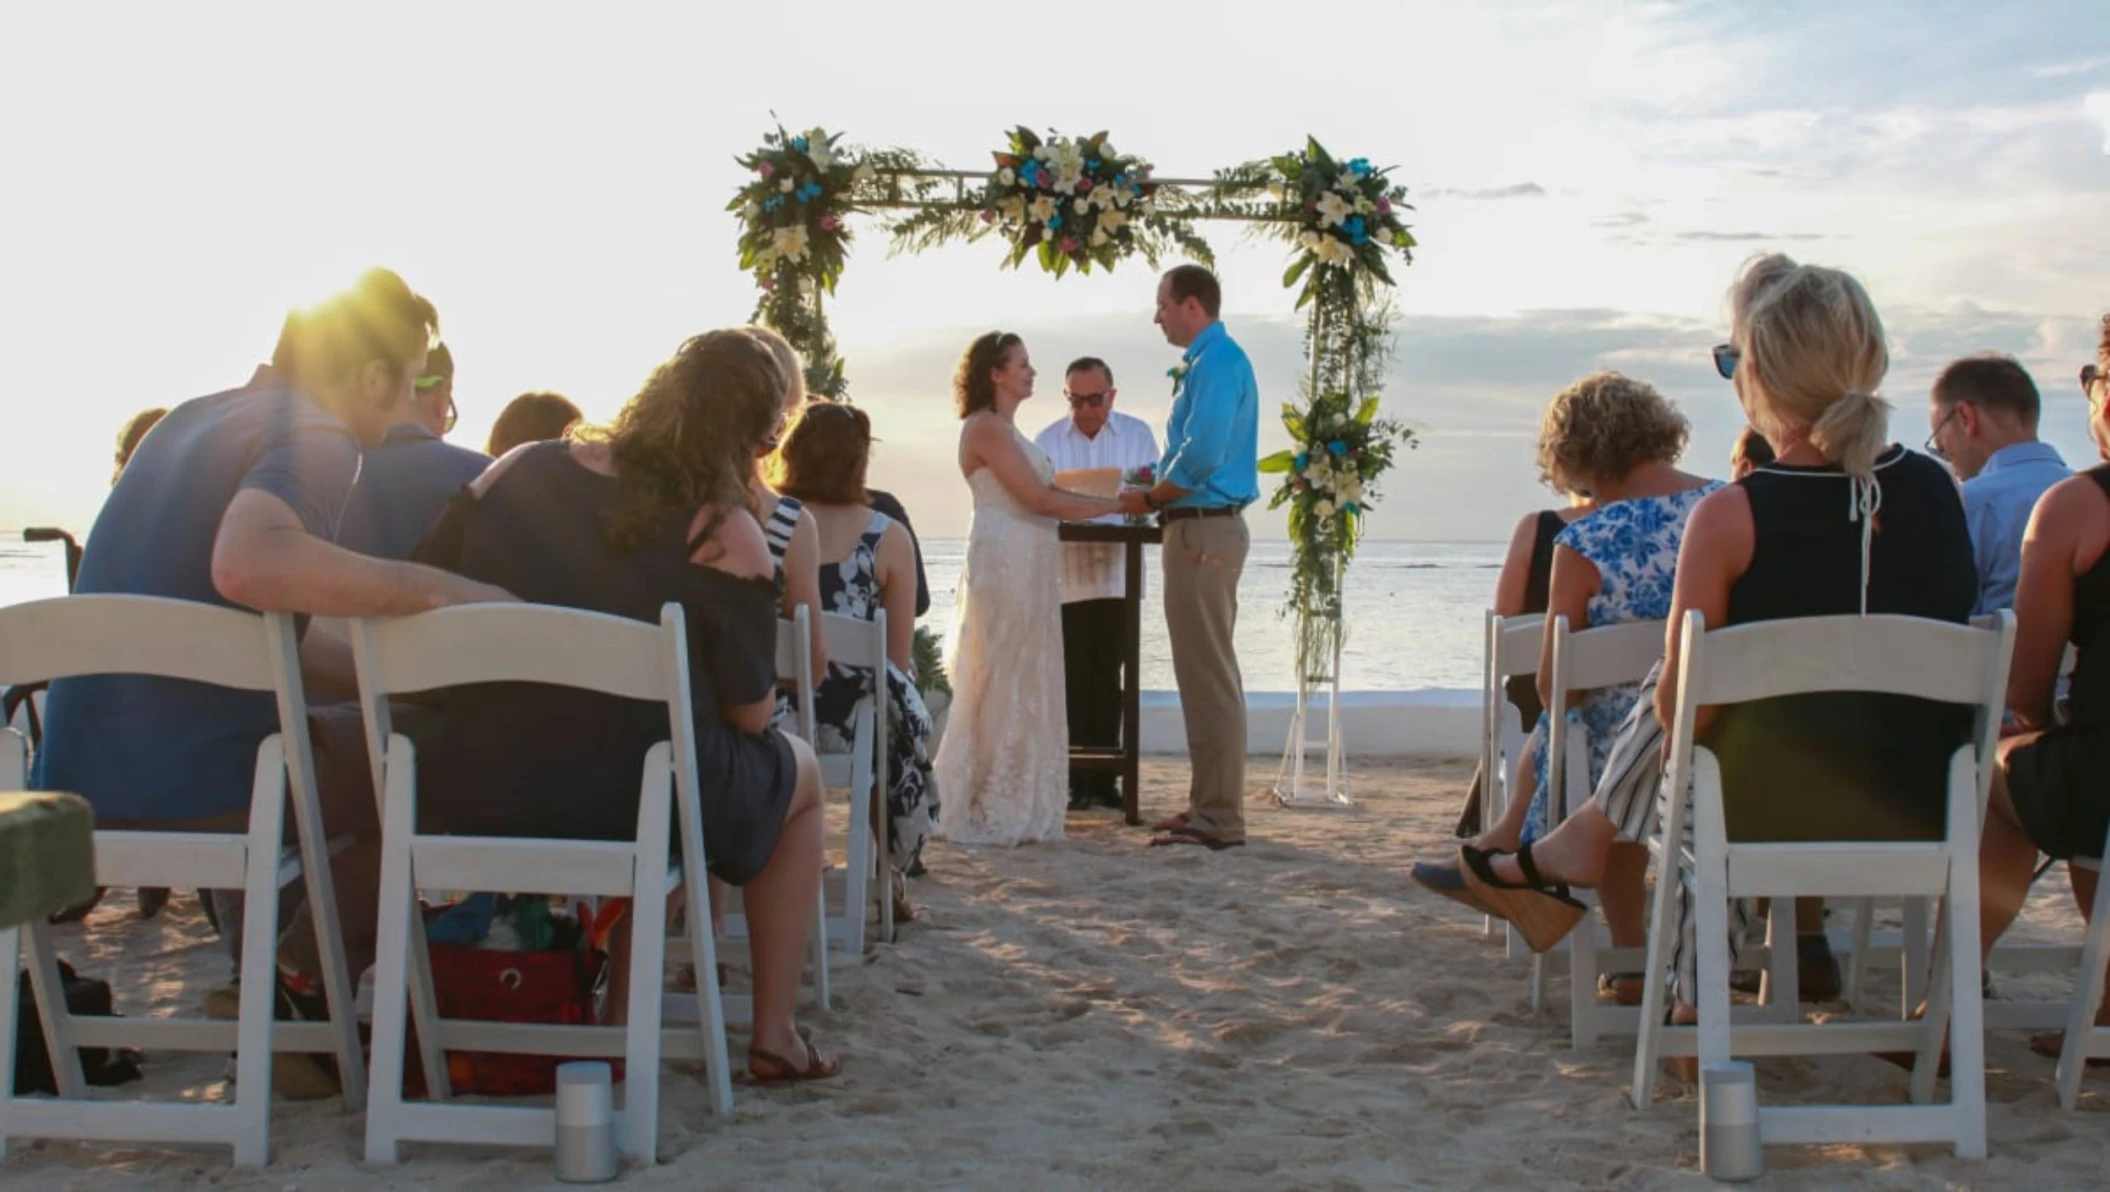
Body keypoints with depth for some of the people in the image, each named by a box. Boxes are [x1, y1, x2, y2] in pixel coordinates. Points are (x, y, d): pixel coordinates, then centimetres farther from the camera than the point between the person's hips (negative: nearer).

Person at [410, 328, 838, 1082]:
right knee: (799, 774, 26)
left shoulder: (514, 475, 1)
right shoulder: (723, 534, -12)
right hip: (634, 813, -5)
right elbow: (749, 713, -6)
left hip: (471, 800, 5)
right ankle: (774, 1035, 25)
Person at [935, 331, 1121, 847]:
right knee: (1000, 685, -5)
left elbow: (1043, 492, 15)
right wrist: (1114, 505, -11)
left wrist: (1118, 492, 10)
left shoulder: (1005, 429, 20)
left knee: (1025, 686, 10)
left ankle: (1016, 809, 16)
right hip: (1003, 564, -10)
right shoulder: (985, 427, -10)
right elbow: (1037, 498, -15)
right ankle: (988, 813, 2)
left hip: (1026, 567, 10)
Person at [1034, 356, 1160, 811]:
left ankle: (1103, 778, 13)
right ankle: (1074, 779, 4)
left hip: (1118, 577, 1)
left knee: (1107, 681, 7)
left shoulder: (1138, 434, 7)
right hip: (1066, 579, -1)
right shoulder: (1047, 440, 5)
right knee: (1073, 683, 0)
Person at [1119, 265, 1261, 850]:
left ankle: (1220, 817, -4)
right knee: (1205, 673, 15)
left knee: (1210, 674, -7)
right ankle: (1210, 806, 23)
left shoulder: (1217, 363, -15)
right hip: (1203, 528, 11)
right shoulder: (1207, 362, 16)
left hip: (1203, 530, -11)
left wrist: (1151, 499, -11)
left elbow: (1202, 455, -23)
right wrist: (1159, 479, 9)